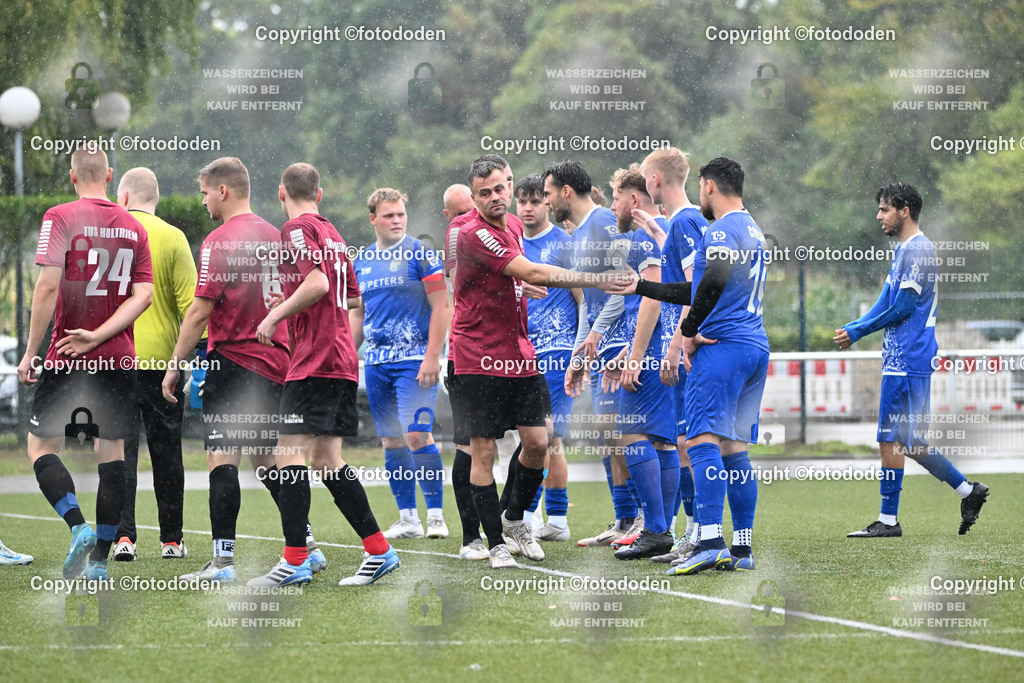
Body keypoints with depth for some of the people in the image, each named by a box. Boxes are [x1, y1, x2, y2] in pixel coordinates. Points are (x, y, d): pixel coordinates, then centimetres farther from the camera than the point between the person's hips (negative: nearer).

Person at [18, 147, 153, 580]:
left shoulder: (60, 218, -7)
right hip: (119, 359, 4)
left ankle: (79, 527, -16)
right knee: (112, 452, 9)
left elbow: (48, 286, -15)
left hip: (68, 362, -4)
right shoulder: (133, 227, 8)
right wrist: (98, 335, -6)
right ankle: (100, 558, 8)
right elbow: (143, 295, 0)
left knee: (41, 447, 5)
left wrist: (31, 352, -11)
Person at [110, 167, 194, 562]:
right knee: (166, 452, 9)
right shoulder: (172, 238, -2)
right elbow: (189, 302, -6)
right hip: (163, 357, 0)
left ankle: (123, 536, -10)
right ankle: (171, 540, 13)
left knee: (120, 450, 1)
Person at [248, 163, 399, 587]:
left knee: (290, 455, -10)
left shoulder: (297, 229, -7)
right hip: (344, 360, 9)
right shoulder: (332, 233, 19)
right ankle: (379, 551, 11)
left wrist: (274, 317, -11)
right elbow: (352, 297, 25)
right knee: (326, 460, 12)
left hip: (314, 361, -9)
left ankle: (294, 562, -16)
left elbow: (317, 282, -21)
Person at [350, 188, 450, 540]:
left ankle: (436, 515, -8)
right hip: (376, 363, 6)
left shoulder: (420, 254, -5)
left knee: (417, 435, -14)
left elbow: (441, 307, -7)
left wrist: (432, 358, -15)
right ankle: (407, 519, 11)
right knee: (391, 441, 5)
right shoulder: (362, 260, 12)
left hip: (414, 361, -6)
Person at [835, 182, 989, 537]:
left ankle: (888, 520, -3)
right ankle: (968, 490, 18)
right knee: (909, 442, 12)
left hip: (906, 361, -10)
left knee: (891, 440, -6)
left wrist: (857, 331, -7)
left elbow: (903, 308, -17)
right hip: (901, 359, 10)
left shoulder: (919, 249, -13)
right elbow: (885, 304, 19)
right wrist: (852, 329, 4)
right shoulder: (903, 250, 18)